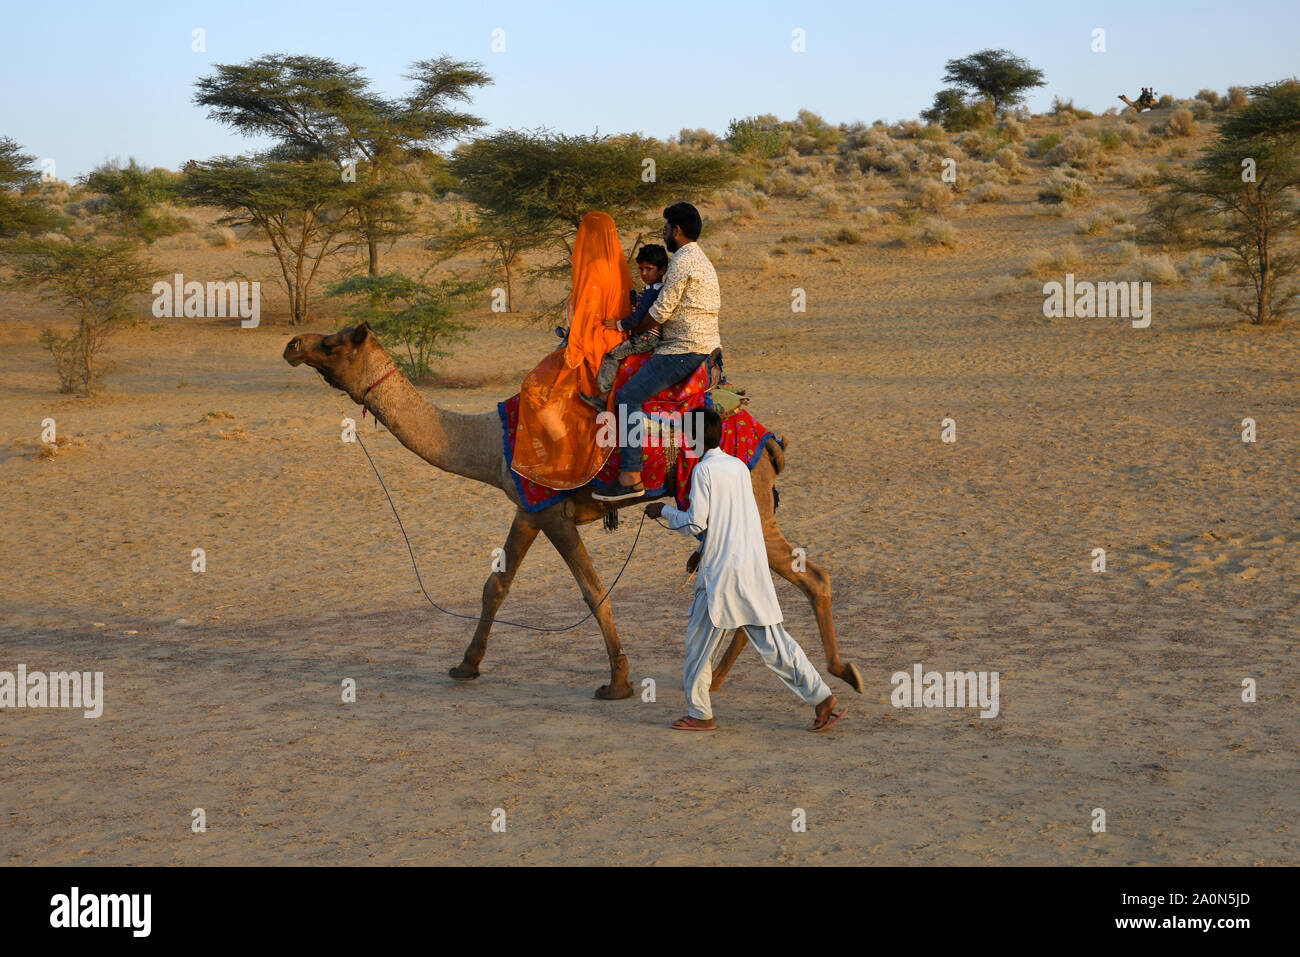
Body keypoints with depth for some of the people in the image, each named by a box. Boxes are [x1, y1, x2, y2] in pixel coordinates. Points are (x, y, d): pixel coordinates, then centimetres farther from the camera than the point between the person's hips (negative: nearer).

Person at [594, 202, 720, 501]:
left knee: (628, 395, -18)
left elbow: (660, 313, -15)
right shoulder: (701, 259, 21)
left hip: (684, 351, -11)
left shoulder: (682, 262, -13)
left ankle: (631, 477, -26)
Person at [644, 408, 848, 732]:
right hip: (754, 565, 7)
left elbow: (695, 523, -11)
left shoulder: (703, 470, -10)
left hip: (722, 572, -7)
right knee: (771, 639, 8)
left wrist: (663, 510, 4)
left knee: (699, 640, 6)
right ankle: (821, 697, 2)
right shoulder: (739, 466, 12)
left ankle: (700, 714, 12)